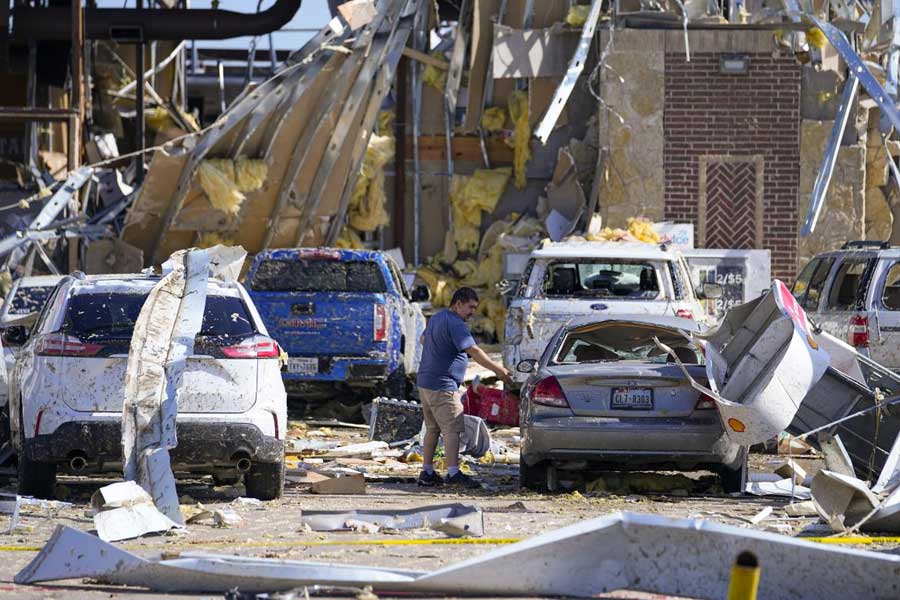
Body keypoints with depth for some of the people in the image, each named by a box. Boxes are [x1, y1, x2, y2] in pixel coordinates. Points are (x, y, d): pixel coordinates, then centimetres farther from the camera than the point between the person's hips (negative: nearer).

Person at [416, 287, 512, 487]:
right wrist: (498, 370, -19)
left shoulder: (435, 319, 16)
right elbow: (474, 351, -21)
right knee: (452, 429, -10)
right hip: (442, 386, -10)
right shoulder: (455, 324, -16)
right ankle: (453, 473, -16)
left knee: (432, 429, 14)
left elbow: (423, 339, 34)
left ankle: (427, 473, 15)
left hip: (425, 382, 10)